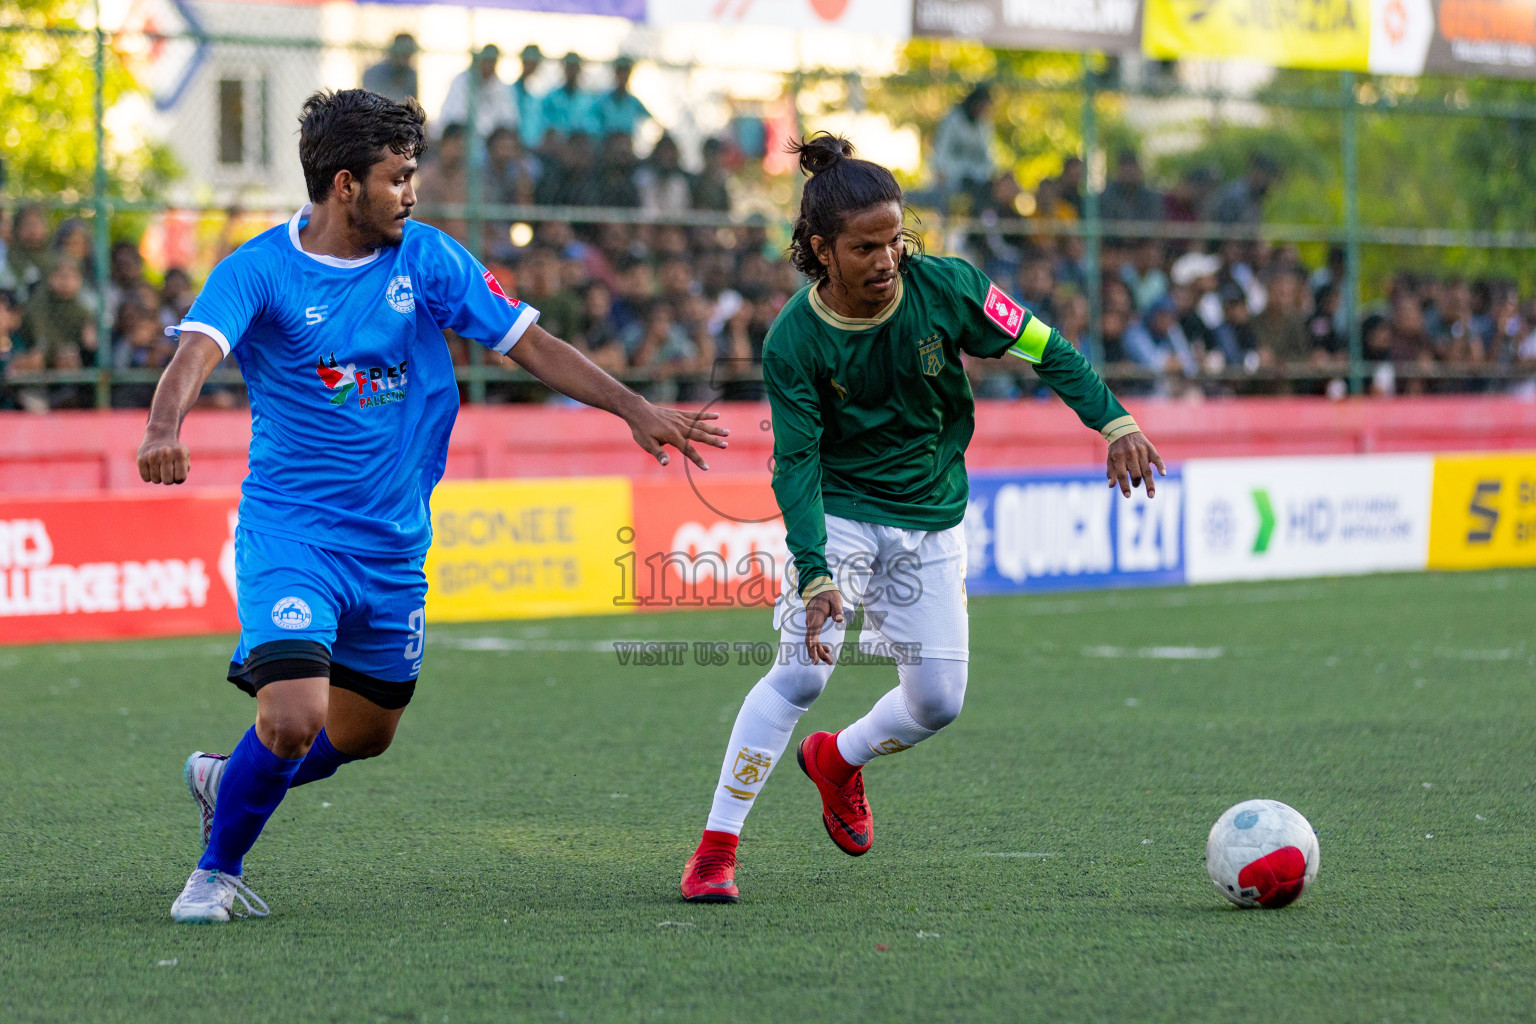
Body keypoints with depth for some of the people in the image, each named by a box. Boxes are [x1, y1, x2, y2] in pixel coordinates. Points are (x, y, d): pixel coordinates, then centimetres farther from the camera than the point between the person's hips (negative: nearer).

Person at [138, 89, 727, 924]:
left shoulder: (426, 258, 1)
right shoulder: (258, 271, -12)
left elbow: (529, 342, 5)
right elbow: (196, 351, -28)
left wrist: (635, 410, -1)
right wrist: (164, 429, -50)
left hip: (394, 541, 6)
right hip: (290, 531, -6)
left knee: (364, 732, 15)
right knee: (293, 720, -20)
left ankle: (226, 781, 43)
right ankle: (216, 871, 5)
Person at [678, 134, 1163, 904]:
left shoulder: (944, 287, -16)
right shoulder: (794, 341, -19)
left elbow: (1043, 348, -5)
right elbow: (796, 463, -18)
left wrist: (1114, 421, -17)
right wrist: (815, 575, -30)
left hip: (930, 516, 3)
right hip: (838, 512, -3)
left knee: (937, 702, 2)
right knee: (802, 670, -21)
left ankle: (837, 760, 35)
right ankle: (715, 849, -13)